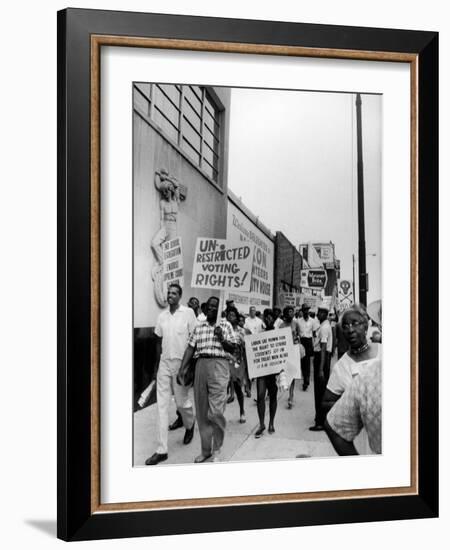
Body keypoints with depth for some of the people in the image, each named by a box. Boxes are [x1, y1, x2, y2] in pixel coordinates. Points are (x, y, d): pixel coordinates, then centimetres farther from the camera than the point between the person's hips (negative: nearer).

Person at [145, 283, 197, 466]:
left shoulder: (188, 313, -5)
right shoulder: (162, 315, 8)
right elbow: (159, 342, 14)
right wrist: (157, 365, 13)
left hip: (181, 362, -4)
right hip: (164, 362, 4)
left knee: (181, 402, 6)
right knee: (162, 406, 1)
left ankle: (190, 424, 41)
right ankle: (162, 450, 5)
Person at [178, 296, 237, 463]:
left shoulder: (225, 325, 7)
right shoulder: (198, 327, 15)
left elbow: (233, 349, 6)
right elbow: (190, 348, 11)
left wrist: (222, 339, -12)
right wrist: (182, 369, 3)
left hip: (219, 366, -3)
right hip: (200, 366, 4)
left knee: (215, 411, -10)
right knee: (201, 412, 6)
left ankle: (217, 450, 7)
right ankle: (205, 449, 19)